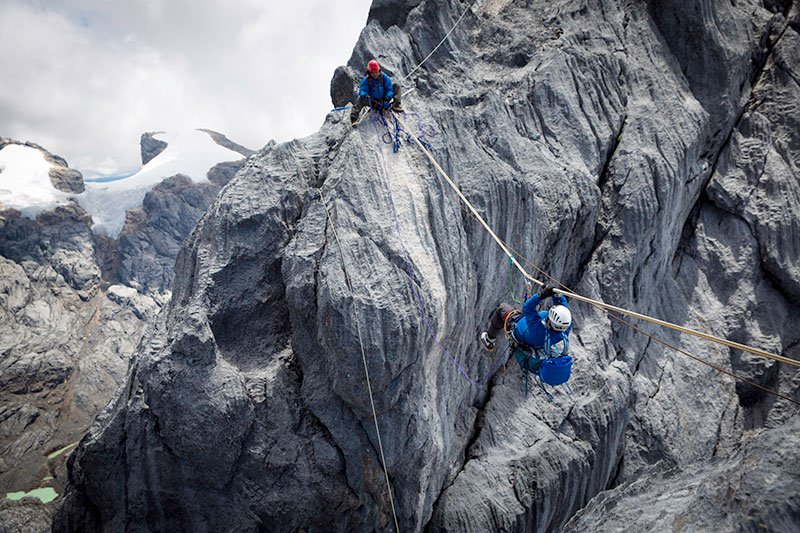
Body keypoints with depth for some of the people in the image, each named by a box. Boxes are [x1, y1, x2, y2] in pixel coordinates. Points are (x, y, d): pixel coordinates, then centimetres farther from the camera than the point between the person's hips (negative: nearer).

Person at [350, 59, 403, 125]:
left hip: (384, 100, 2)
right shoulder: (366, 80, -12)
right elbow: (362, 90, -19)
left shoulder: (384, 77, -8)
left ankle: (395, 105, -20)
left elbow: (389, 89, -11)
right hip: (373, 102, -2)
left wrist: (387, 99, -29)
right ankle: (353, 117, -37)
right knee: (361, 99, -31)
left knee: (396, 86, -8)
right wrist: (365, 95, -44)